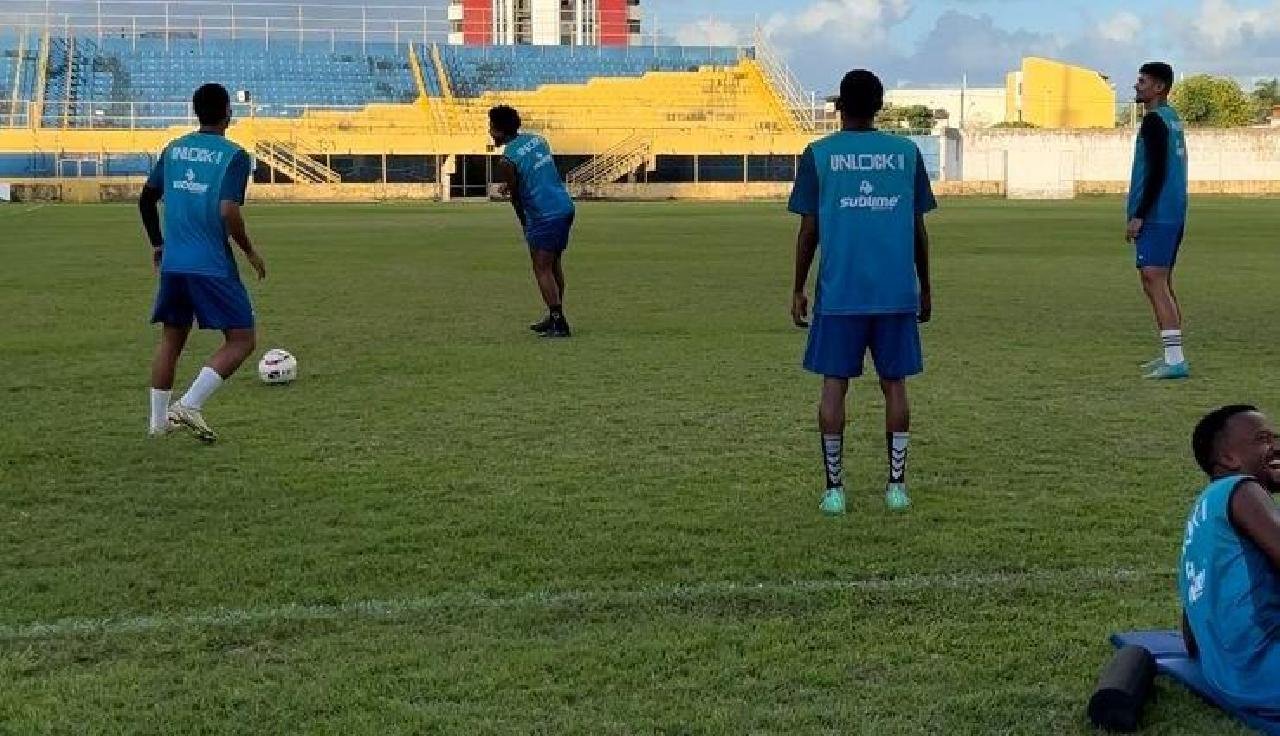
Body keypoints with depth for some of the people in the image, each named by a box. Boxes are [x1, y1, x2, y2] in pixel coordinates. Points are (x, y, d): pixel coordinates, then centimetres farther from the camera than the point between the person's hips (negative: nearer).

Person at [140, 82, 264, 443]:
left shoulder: (173, 149, 11)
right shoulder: (233, 156, -9)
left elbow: (146, 199, 17)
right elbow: (228, 212, -19)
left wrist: (157, 243, 29)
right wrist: (250, 252, -5)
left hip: (172, 264, 7)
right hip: (213, 266, -7)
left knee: (171, 339, 18)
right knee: (241, 339, 2)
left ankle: (159, 420, 20)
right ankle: (189, 405, -10)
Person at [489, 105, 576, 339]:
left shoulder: (507, 161, -13)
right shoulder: (537, 140, 10)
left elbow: (516, 198, -4)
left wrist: (525, 224, 11)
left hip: (544, 216, -8)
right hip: (565, 207, 8)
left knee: (542, 269, -3)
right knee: (554, 265, 17)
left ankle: (559, 324, -7)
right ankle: (555, 318, 24)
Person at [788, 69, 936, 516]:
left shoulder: (818, 155, 1)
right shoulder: (906, 152, 6)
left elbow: (808, 230, 0)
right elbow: (919, 228, 7)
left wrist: (798, 291, 8)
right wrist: (925, 289, 16)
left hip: (839, 294, -2)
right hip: (897, 293, 2)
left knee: (834, 384, 4)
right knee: (894, 383, 9)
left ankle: (834, 488, 3)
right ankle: (897, 485, 9)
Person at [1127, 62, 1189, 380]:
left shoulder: (1154, 120, -12)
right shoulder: (1173, 119, 18)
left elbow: (1156, 172, -19)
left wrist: (1138, 215, -18)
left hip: (1156, 216, -10)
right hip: (1174, 214, 10)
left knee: (1154, 282, -12)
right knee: (1162, 284, 14)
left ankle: (1175, 360, -17)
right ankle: (1171, 356, 17)